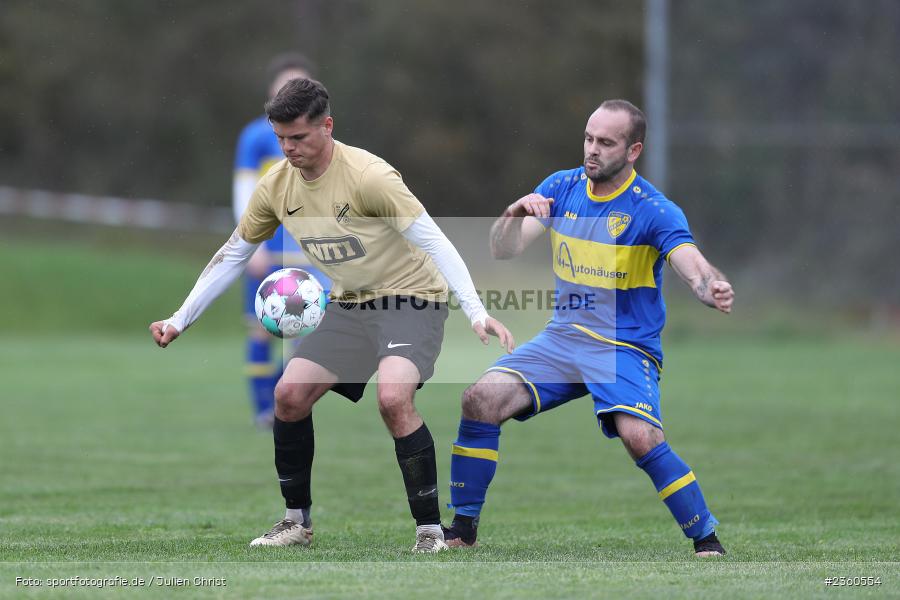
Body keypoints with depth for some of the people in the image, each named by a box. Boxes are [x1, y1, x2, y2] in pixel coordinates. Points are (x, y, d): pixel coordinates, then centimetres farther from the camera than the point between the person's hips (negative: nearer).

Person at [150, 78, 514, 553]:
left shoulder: (368, 176, -25)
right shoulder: (276, 185, -4)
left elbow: (433, 241, -27)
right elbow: (233, 255, 9)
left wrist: (476, 312, -37)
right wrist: (181, 319, 6)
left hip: (410, 298, -7)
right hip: (350, 304, 7)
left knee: (393, 398, -29)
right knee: (289, 394, -4)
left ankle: (430, 531, -18)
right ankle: (297, 522, 14)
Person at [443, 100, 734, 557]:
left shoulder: (654, 210, -12)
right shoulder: (561, 188, 2)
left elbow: (693, 266, -26)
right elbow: (503, 251, -2)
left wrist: (714, 289, -50)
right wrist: (514, 215, -24)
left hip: (626, 347, -4)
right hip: (562, 338, 4)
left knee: (640, 437, -28)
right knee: (481, 399, -15)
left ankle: (706, 540, -10)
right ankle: (462, 528, 0)